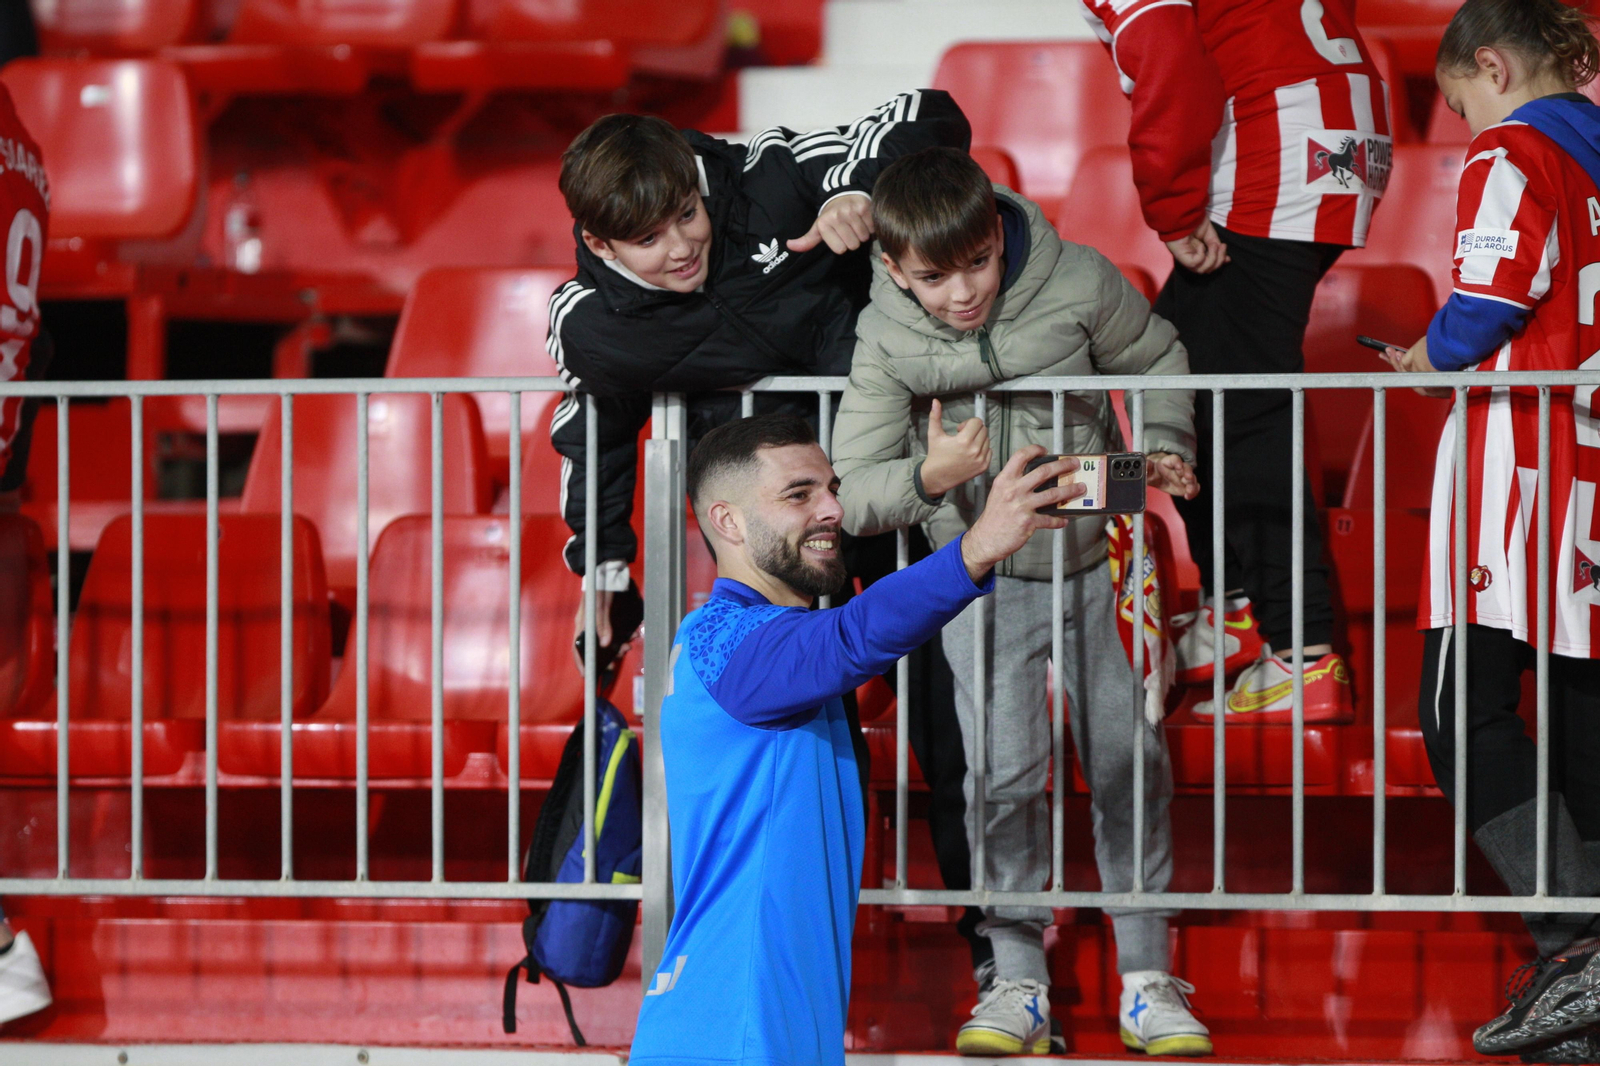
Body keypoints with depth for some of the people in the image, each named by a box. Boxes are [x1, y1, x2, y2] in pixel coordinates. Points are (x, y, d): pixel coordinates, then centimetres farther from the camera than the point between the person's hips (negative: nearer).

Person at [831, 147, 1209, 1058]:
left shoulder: (1076, 283, -13)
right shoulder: (887, 342, -15)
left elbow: (1157, 361, 7)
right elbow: (852, 494, -14)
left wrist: (1162, 449, -8)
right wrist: (926, 478, -33)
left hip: (1093, 564, 1)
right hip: (985, 579, -1)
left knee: (1131, 761, 1)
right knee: (1006, 775, -11)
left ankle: (1148, 978, 12)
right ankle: (1017, 982, 1)